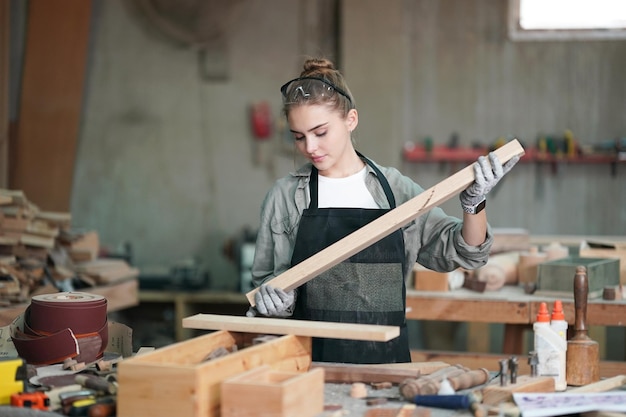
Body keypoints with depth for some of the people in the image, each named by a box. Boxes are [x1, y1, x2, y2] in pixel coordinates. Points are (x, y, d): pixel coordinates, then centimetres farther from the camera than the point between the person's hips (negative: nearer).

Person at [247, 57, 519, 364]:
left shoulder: (395, 189, 8)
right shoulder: (286, 196, 6)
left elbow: (462, 252, 7)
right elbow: (268, 279, 9)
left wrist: (473, 203, -9)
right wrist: (272, 299, -11)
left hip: (386, 357, 1)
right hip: (312, 358, 0)